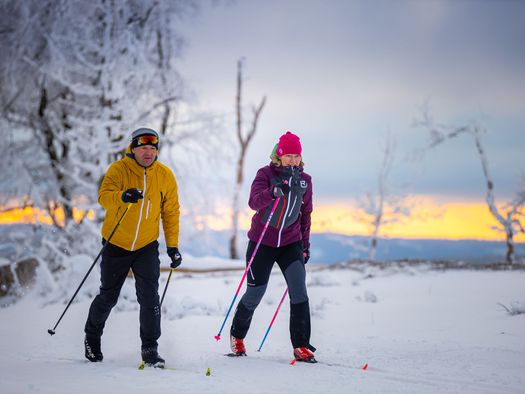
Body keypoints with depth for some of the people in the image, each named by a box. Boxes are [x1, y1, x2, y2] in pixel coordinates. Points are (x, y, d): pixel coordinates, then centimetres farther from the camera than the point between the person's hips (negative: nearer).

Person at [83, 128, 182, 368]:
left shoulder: (165, 176, -3)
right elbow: (104, 196, -27)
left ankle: (150, 348, -2)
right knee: (108, 296, 12)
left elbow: (171, 213, 4)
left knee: (149, 297, -11)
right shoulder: (118, 169, -11)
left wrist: (172, 246, 0)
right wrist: (122, 196, -48)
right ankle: (92, 336, 38)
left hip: (147, 246, 1)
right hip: (116, 244, -1)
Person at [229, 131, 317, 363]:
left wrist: (305, 243, 12)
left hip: (290, 243, 3)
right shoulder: (266, 174, -10)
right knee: (255, 293, 5)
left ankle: (301, 347, -9)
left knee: (299, 291, -13)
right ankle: (237, 336, 31)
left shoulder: (304, 180, 3)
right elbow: (254, 201, -27)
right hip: (262, 242, -3)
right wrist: (274, 191, -45)